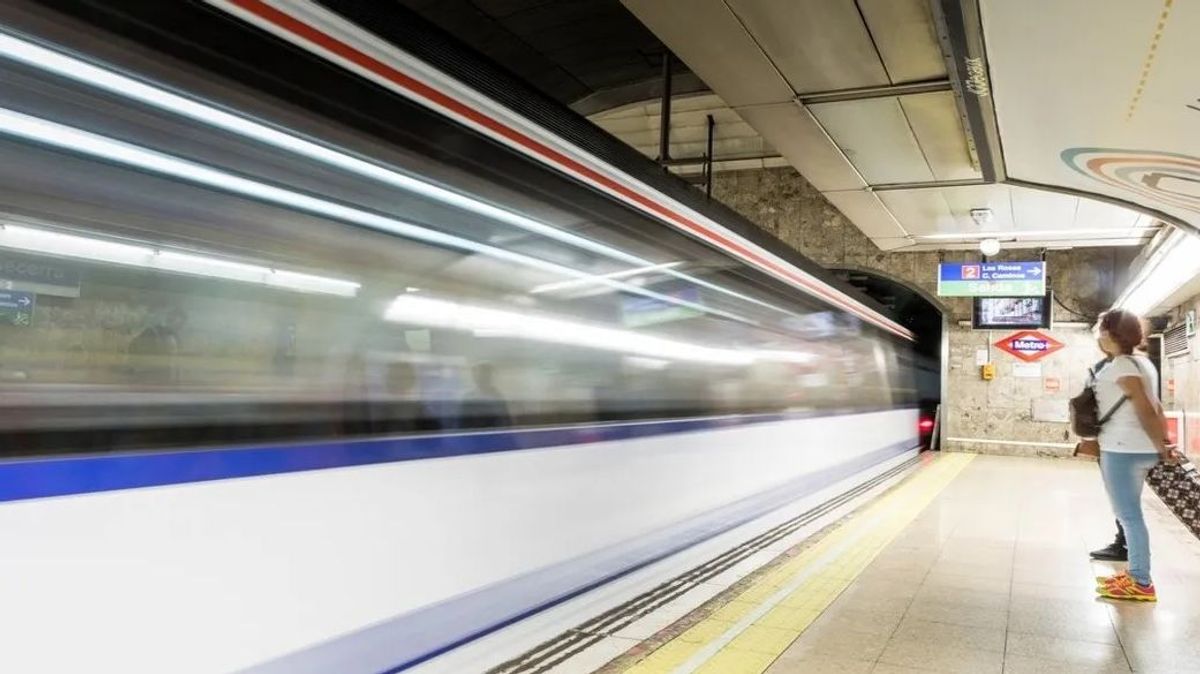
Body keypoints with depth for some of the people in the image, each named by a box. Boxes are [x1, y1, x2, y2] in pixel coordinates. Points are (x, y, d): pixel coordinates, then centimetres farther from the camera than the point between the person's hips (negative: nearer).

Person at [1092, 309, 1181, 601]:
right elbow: (1156, 408, 13)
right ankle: (1136, 574, 24)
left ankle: (1141, 584, 4)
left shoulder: (1121, 366, -16)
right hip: (1139, 448, 10)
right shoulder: (1141, 362, 14)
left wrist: (1161, 448, -12)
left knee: (1128, 515, -3)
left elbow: (1145, 410, -19)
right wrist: (1164, 444, 11)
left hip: (1124, 449, -10)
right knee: (1130, 513, 17)